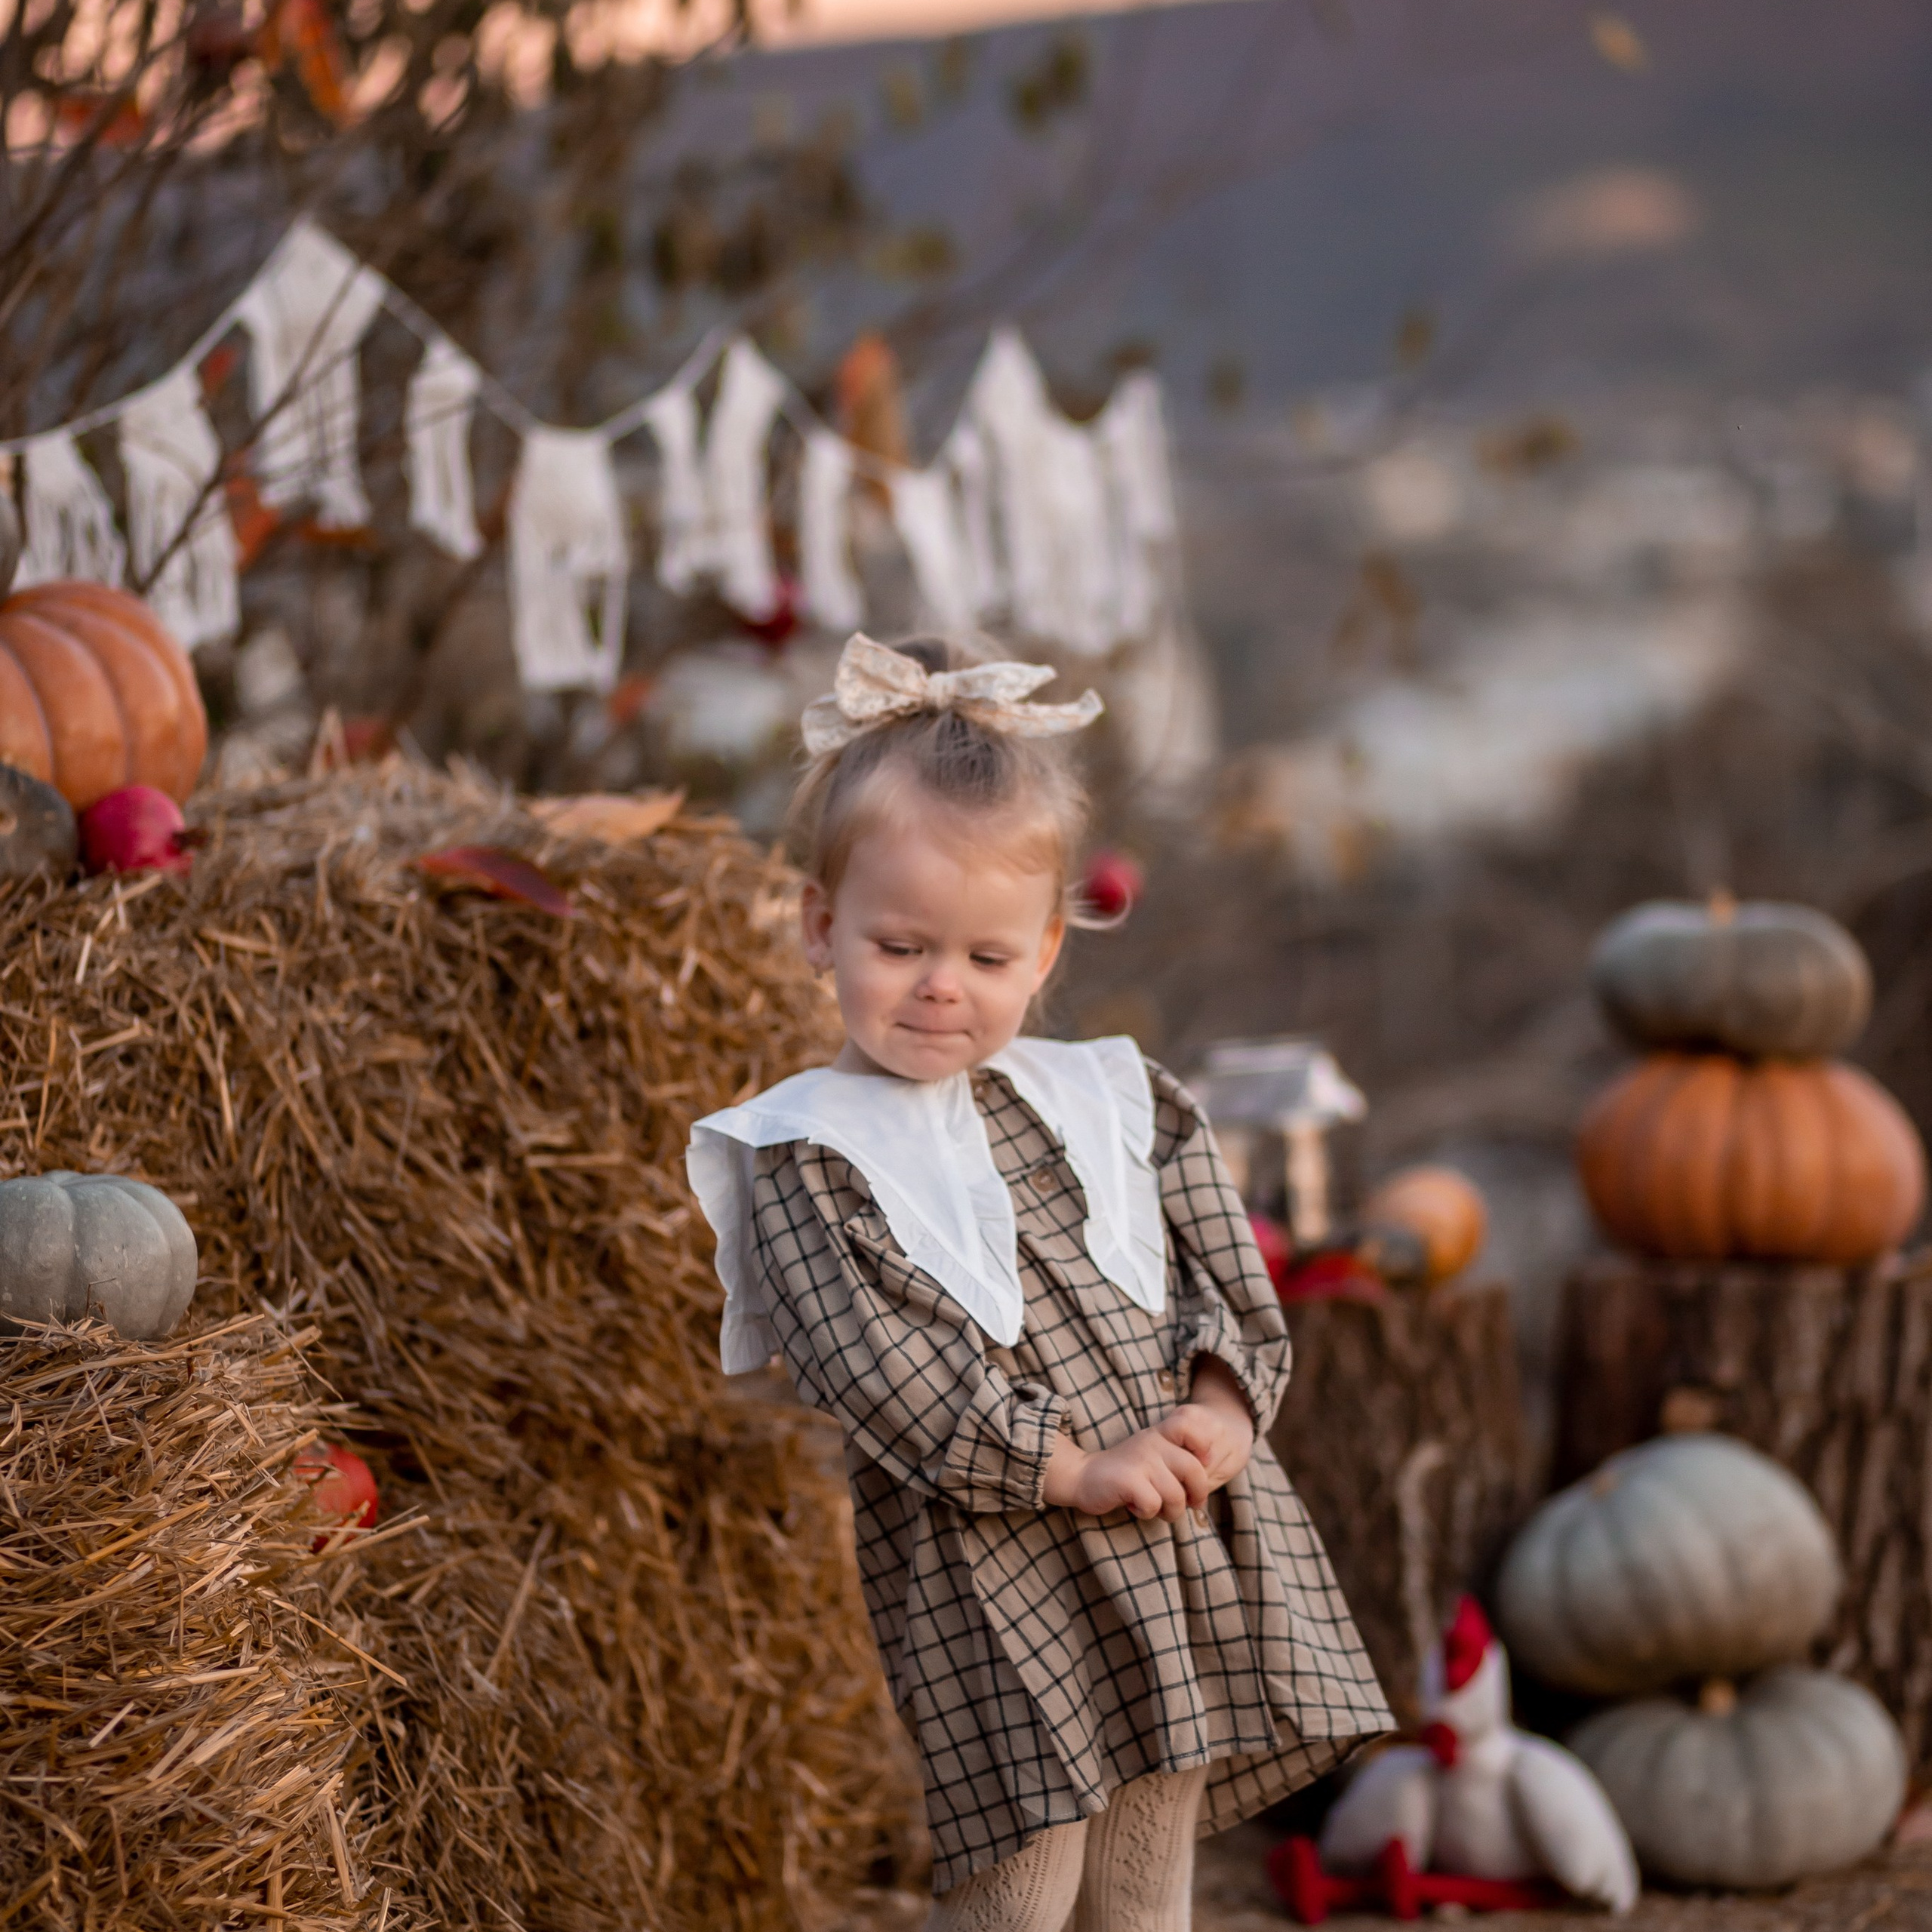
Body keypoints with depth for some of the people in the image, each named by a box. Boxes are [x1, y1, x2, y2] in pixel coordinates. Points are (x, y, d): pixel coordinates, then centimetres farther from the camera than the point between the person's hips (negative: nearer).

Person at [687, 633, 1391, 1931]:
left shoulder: (1111, 1100, 12)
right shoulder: (803, 1155, -3)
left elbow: (1229, 1269, 12)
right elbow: (872, 1369, -12)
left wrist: (1224, 1404, -8)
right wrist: (1071, 1467, -17)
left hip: (1181, 1548, 5)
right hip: (986, 1568, -5)